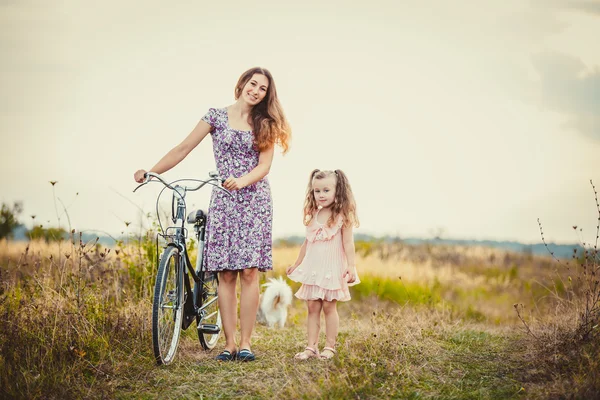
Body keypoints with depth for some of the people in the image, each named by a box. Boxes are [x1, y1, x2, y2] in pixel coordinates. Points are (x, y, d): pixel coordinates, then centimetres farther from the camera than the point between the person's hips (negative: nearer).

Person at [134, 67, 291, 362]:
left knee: (249, 271, -7)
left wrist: (241, 181, -22)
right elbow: (184, 148, 4)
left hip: (255, 201, 0)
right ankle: (229, 343, -1)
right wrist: (151, 172, -6)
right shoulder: (217, 116, 7)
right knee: (226, 273, -4)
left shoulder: (265, 124, 8)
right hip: (223, 201, 0)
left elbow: (264, 165, -2)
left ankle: (245, 342, -3)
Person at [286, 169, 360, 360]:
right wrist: (296, 264, 22)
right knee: (312, 307, 4)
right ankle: (311, 347, 6)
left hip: (332, 268, -5)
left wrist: (351, 267, -15)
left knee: (329, 306, -1)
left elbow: (348, 243, -8)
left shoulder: (342, 216, -7)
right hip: (312, 267, 5)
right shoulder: (313, 216, 9)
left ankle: (330, 346, 8)